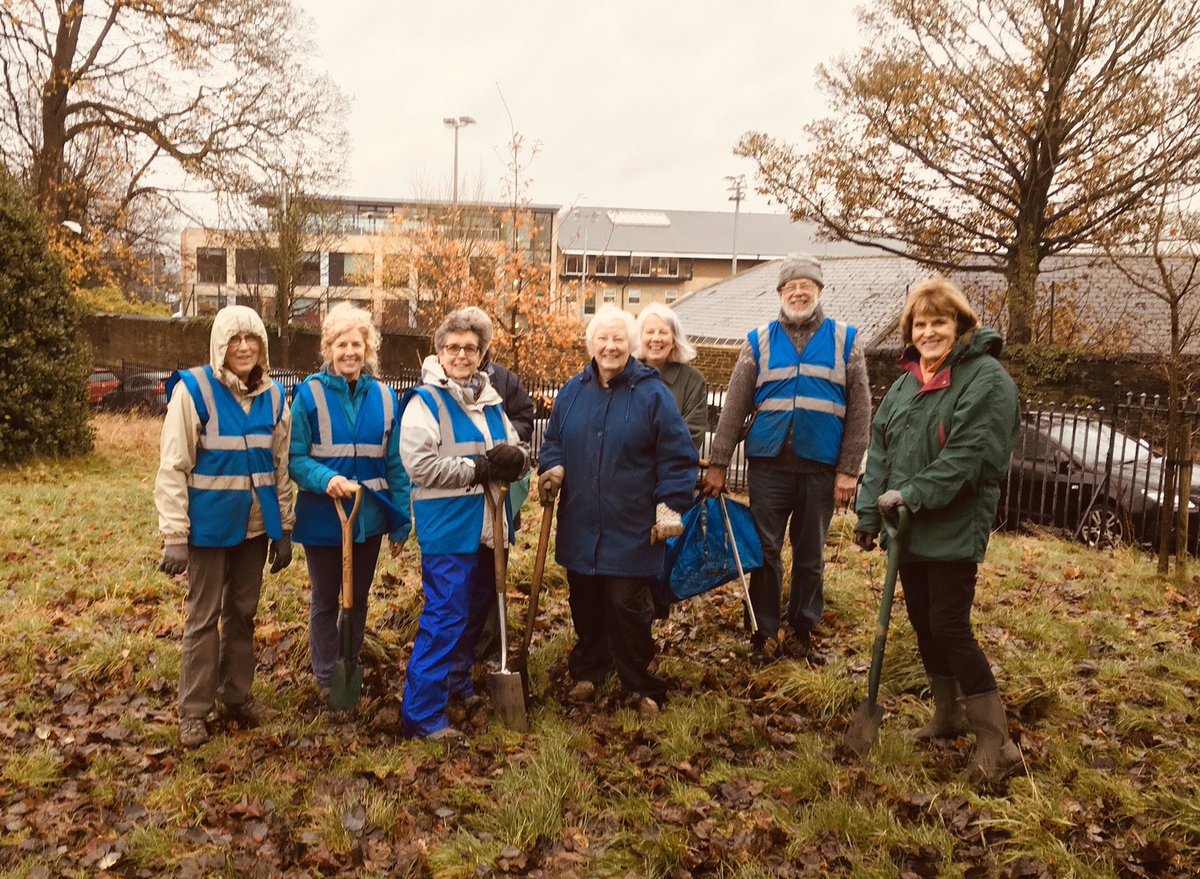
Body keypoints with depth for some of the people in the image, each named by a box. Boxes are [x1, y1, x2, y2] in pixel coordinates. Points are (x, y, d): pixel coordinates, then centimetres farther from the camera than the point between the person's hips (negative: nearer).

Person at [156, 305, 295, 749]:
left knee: (243, 613, 15)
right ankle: (193, 711, 19)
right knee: (204, 617, 5)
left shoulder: (274, 396, 4)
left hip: (256, 526, 4)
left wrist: (284, 529, 8)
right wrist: (174, 536, -14)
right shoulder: (194, 390, -11)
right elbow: (172, 468, -11)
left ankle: (237, 696, 31)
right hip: (210, 525, -4)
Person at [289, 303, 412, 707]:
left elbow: (395, 464, 4)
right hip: (323, 517, -3)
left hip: (369, 518, 3)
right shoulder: (309, 394, -9)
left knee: (359, 598, 18)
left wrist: (401, 521, 3)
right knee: (326, 601, 12)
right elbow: (295, 458, -10)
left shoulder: (384, 397, 1)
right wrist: (327, 479, -29)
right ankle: (327, 680, 28)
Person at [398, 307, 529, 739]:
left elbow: (519, 452, 13)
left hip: (487, 525, 8)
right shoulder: (424, 402, -8)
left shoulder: (490, 402, 13)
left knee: (475, 610, 20)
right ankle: (421, 714, 1)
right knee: (445, 617, -7)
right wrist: (480, 468, -18)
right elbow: (421, 464, -20)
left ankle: (458, 681, 39)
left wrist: (513, 459, -12)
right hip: (448, 528, -7)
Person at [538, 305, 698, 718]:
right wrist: (552, 468, -3)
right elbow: (554, 441, 18)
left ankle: (640, 686, 17)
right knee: (584, 605, 14)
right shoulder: (573, 391, 7)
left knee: (627, 606, -1)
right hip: (580, 526, 4)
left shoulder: (652, 394, -5)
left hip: (631, 530, -4)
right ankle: (587, 672, 34)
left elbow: (677, 456, -3)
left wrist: (670, 506, -9)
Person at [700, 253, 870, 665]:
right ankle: (765, 633, 19)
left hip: (821, 469, 0)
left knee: (811, 557, 11)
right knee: (766, 553, 6)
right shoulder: (759, 342, 6)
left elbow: (859, 411, 2)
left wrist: (848, 469, -5)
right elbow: (734, 408, 3)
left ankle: (803, 632, 26)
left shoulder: (845, 341, 5)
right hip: (768, 465, 0)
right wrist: (717, 464, -2)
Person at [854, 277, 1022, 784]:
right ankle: (948, 715, 31)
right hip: (908, 530, 8)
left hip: (954, 531, -7)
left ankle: (995, 738, 5)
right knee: (923, 624, 14)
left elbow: (969, 455, -21)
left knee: (949, 627, -8)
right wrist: (870, 512, 3)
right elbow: (881, 449, 10)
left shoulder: (986, 379, -12)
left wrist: (912, 496, -22)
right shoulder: (907, 382, 12)